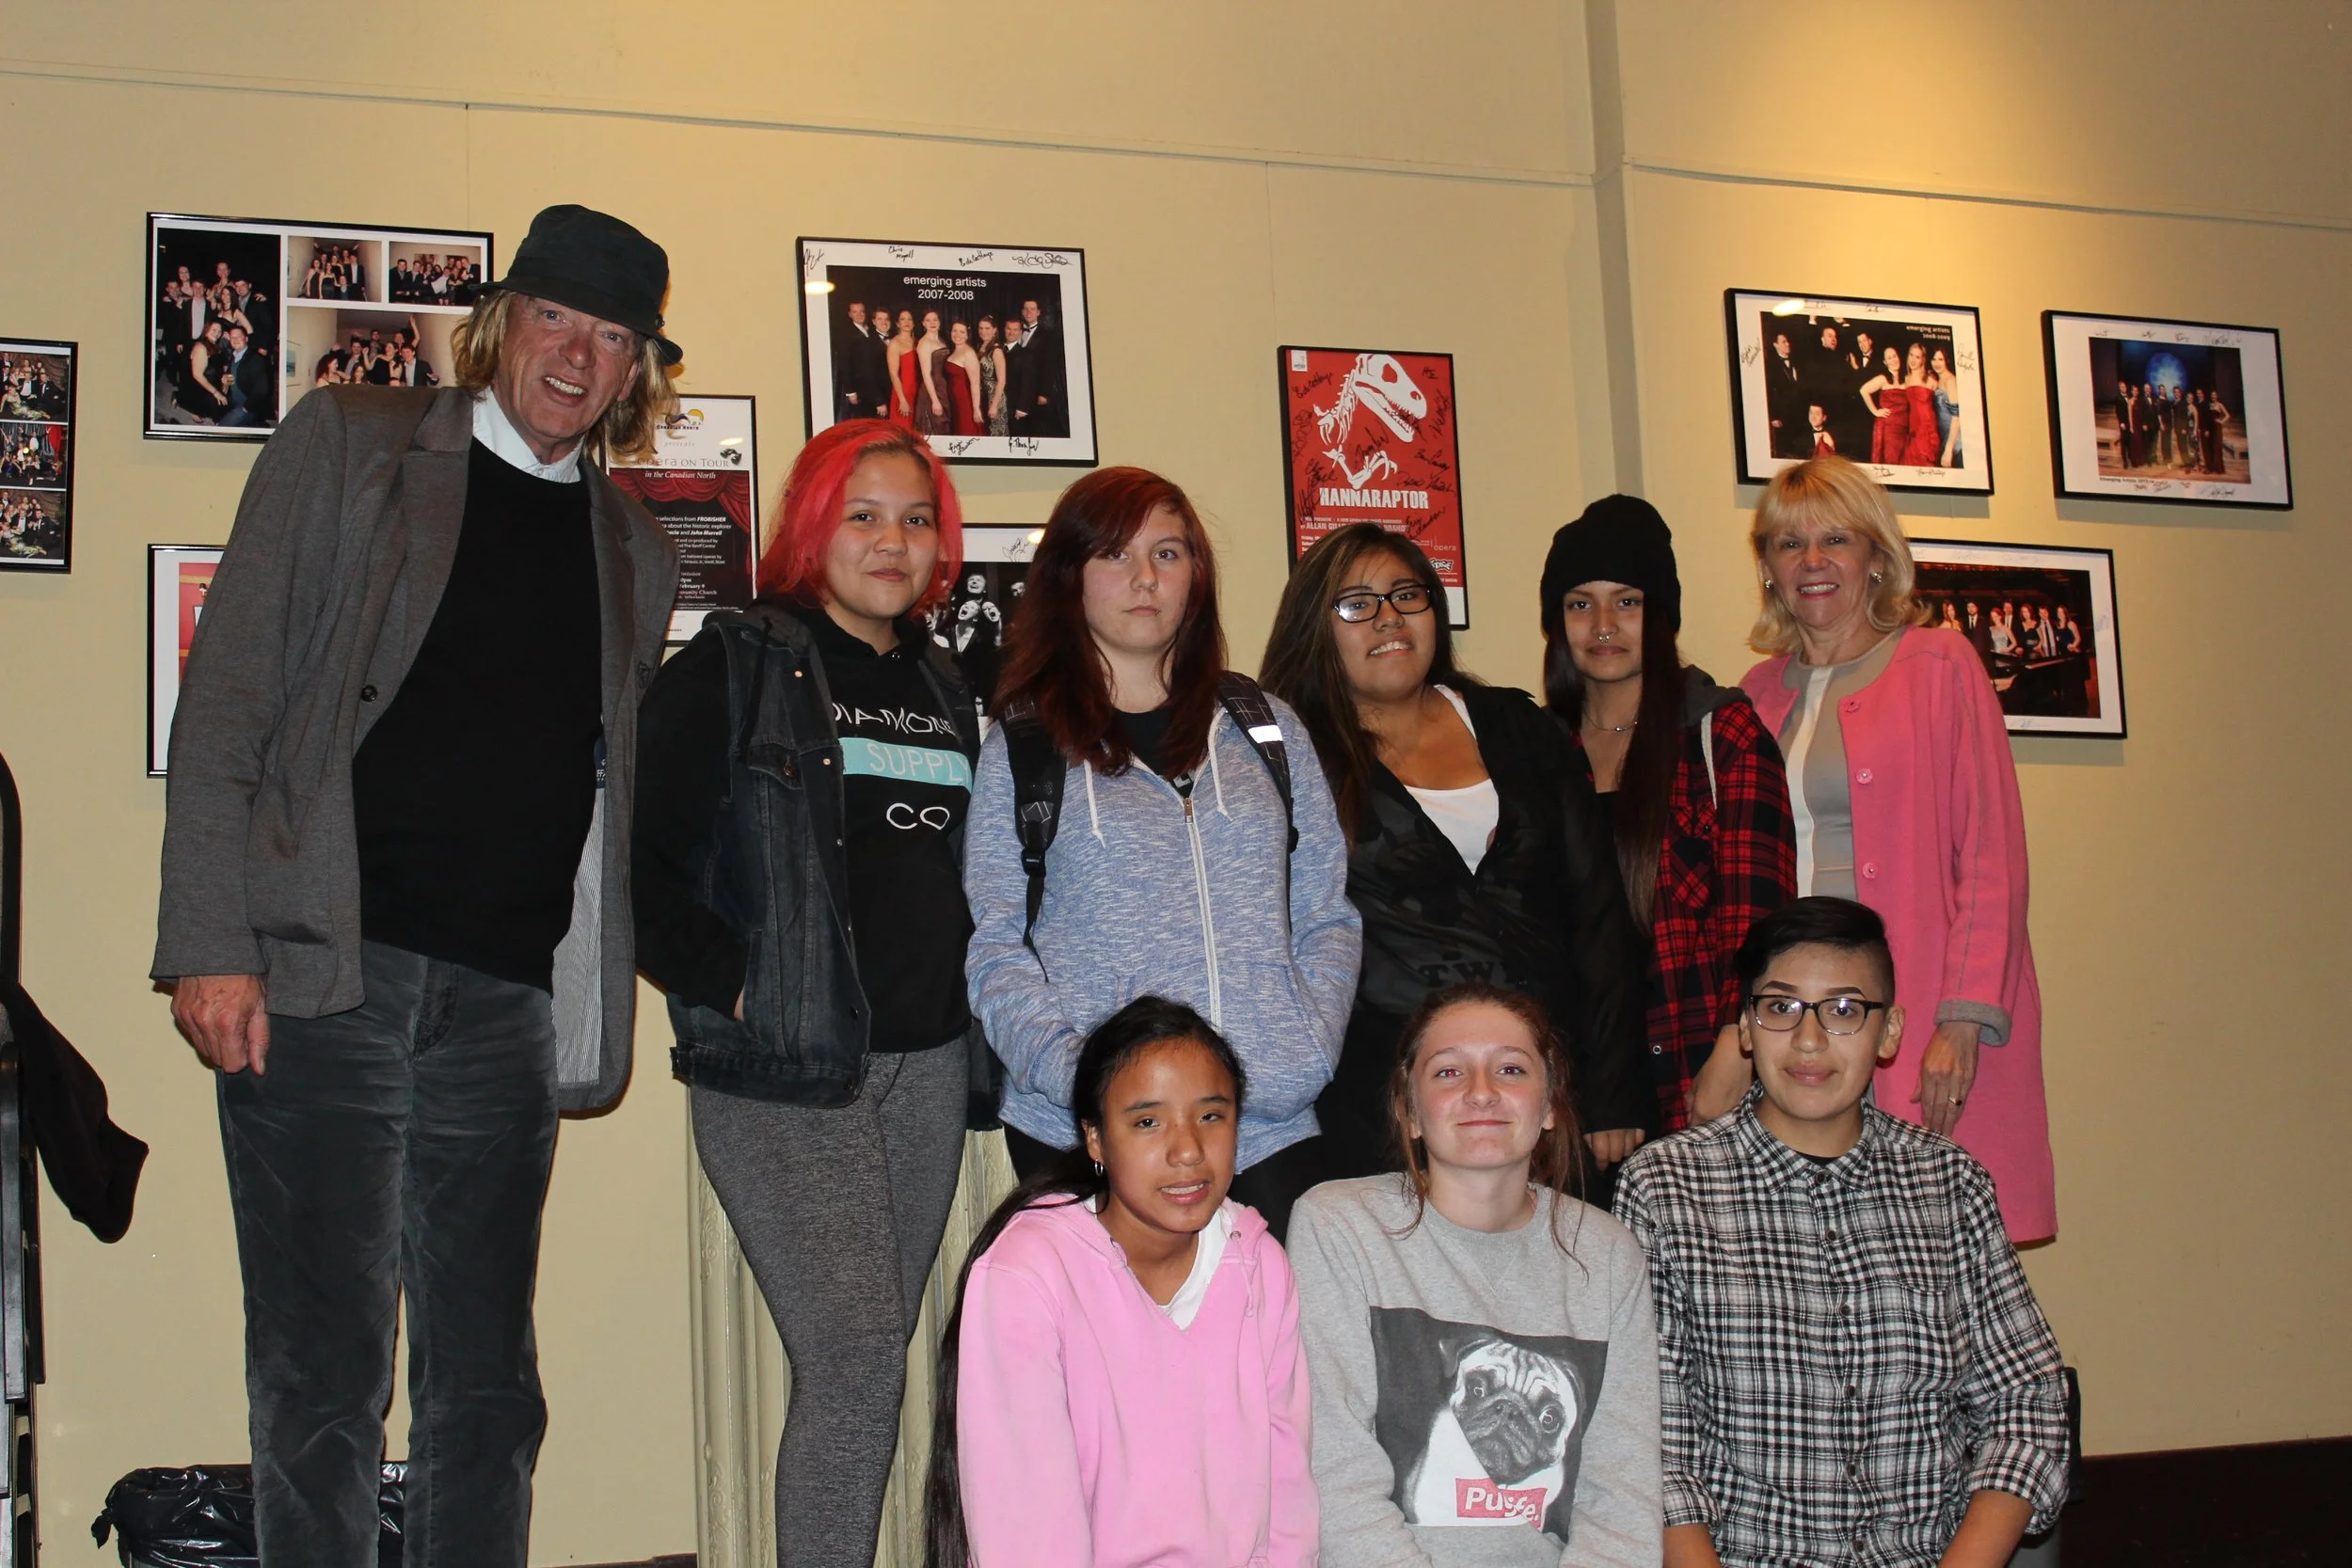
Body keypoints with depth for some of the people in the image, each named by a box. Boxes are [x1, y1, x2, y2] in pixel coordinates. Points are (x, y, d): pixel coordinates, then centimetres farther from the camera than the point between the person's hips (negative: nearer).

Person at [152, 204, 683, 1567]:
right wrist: (212, 944, -10)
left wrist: (600, 1008, 6)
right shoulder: (349, 445, 5)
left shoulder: (636, 552, 16)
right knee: (323, 1375, -2)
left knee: (488, 1388, 7)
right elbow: (228, 696, -1)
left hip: (507, 1004, 4)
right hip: (323, 980, -4)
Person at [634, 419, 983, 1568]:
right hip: (782, 1069, -6)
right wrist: (728, 979, -13)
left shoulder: (944, 691, 16)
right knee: (856, 1358, -13)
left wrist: (957, 997, 11)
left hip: (925, 1067, 6)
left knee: (869, 1366, 8)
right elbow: (627, 850, -10)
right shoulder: (737, 667, -3)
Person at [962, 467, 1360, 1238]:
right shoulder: (1022, 748, 7)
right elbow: (995, 948, 2)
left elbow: (1327, 918, 14)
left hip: (1273, 1126, 2)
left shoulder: (1266, 728, 15)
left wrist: (1309, 1052, -3)